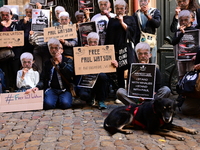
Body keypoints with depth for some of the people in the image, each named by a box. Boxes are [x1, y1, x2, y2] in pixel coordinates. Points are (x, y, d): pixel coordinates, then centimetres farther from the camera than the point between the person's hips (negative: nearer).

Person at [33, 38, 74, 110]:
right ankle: (56, 100, 5)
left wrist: (61, 62, -13)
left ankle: (60, 100, 4)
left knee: (65, 104, -30)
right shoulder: (47, 63, 19)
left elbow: (71, 74, -10)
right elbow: (42, 79, 13)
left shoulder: (68, 61, 10)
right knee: (48, 104, -29)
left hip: (65, 90, -1)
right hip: (51, 89, 1)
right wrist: (38, 87, -8)